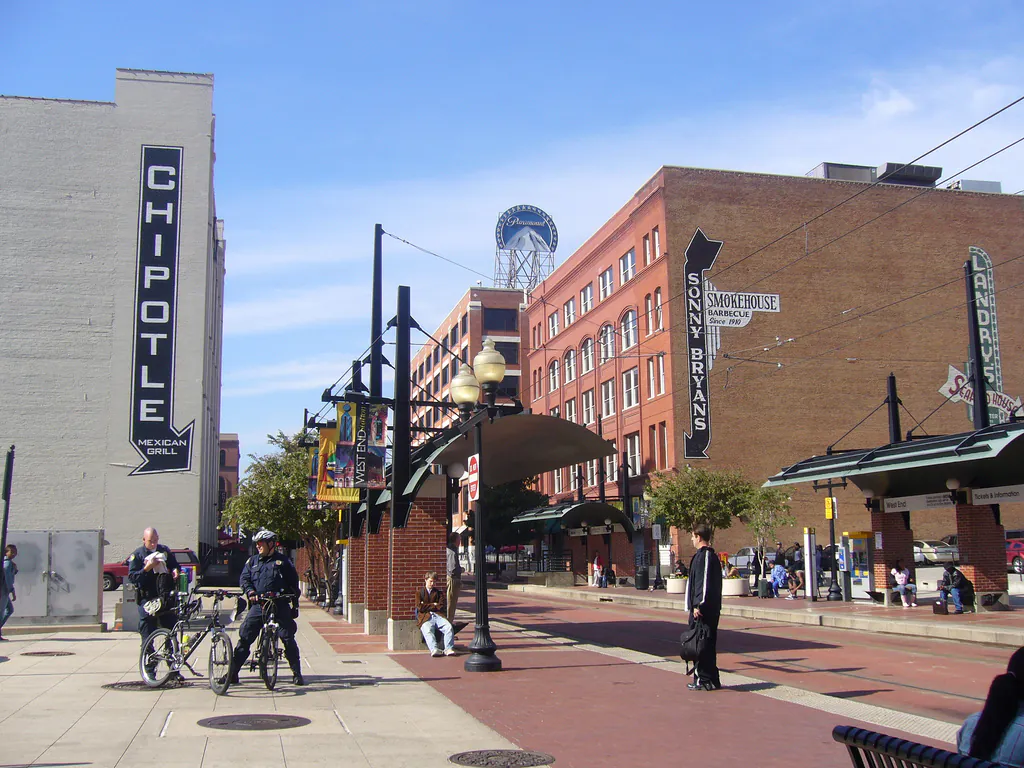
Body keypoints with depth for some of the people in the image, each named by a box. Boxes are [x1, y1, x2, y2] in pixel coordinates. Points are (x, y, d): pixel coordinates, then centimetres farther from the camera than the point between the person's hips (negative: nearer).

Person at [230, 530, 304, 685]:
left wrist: (295, 605, 7)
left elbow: (293, 583, 9)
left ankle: (297, 674, 3)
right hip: (258, 605, 2)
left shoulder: (283, 561, 7)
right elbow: (244, 578, 8)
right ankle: (233, 672, 4)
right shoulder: (252, 561, 15)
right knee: (245, 637, -3)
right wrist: (250, 592, -12)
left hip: (280, 606, -2)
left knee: (288, 638, -5)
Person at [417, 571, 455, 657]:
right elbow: (420, 607, 1)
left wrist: (428, 606, 3)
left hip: (438, 615, 3)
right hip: (425, 617, -2)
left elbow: (441, 607, 9)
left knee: (448, 627, -28)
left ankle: (449, 649, -35)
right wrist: (434, 605, 4)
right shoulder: (420, 593, 19)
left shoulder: (438, 593, 26)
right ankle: (434, 649, -52)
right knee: (427, 631, -35)